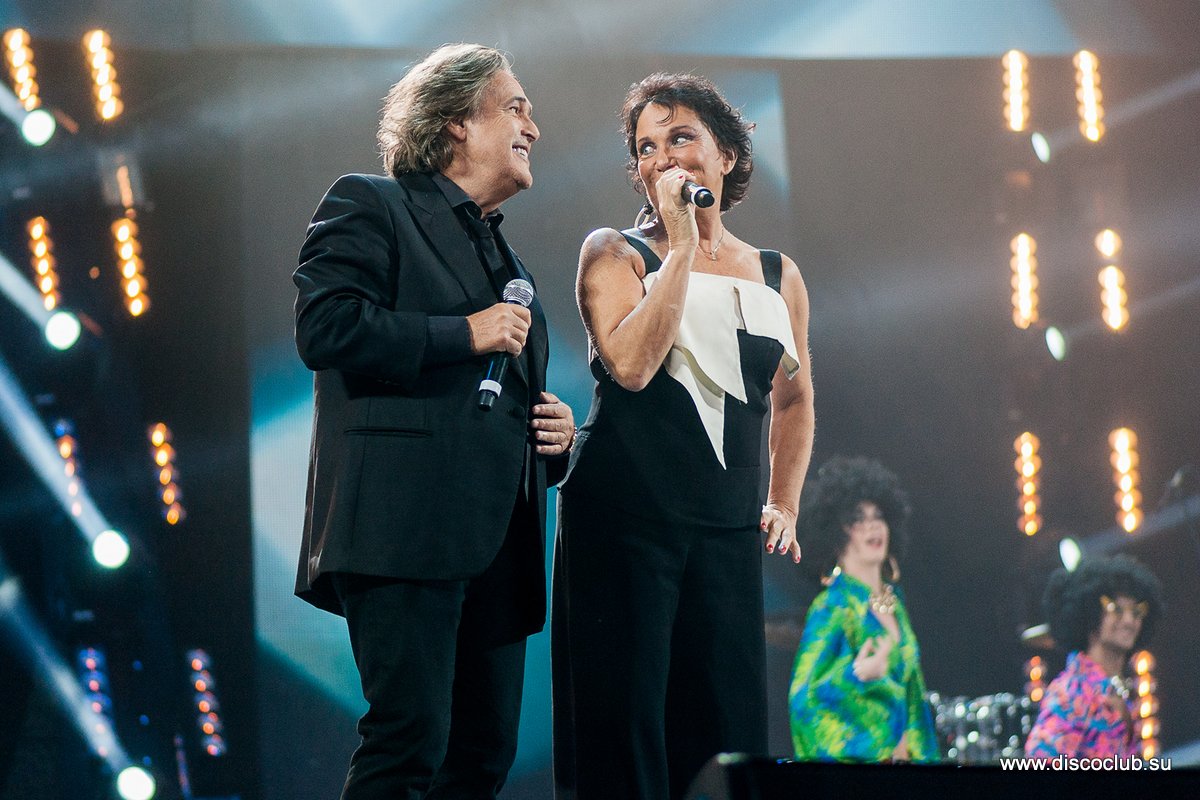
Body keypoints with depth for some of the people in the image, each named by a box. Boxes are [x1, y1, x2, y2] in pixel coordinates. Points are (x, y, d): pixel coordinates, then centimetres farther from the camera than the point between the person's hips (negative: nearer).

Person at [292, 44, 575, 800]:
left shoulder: (502, 253, 28)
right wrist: (464, 334, -12)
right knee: (411, 738, -17)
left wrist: (555, 430, 13)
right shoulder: (368, 207, 3)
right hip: (409, 529, -8)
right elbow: (323, 325, -13)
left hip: (498, 540, 8)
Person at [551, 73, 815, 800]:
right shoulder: (615, 254, 3)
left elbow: (794, 396, 28)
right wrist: (682, 246, -11)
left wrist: (785, 505, 17)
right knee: (624, 721, -6)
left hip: (728, 530, 3)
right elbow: (631, 364, -15)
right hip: (625, 516, -3)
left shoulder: (777, 276, 14)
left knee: (728, 731, -1)